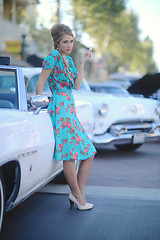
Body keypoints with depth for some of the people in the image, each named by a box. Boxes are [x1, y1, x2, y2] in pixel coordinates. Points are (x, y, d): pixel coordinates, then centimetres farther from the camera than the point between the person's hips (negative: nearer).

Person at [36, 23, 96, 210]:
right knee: (69, 153, -7)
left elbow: (77, 85, 8)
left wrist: (83, 62, 5)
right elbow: (40, 84, -8)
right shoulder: (52, 58, -6)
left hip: (70, 110, 9)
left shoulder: (68, 60, 18)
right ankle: (77, 194, 3)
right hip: (59, 109, -9)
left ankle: (78, 193, 8)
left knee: (88, 152, 5)